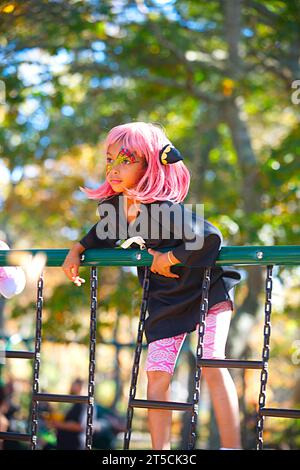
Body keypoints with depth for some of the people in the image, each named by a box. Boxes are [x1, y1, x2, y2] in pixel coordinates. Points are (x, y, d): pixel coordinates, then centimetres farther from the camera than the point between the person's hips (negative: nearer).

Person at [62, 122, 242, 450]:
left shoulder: (165, 209, -31)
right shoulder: (115, 206, -7)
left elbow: (210, 238, -42)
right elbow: (103, 234, 17)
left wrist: (170, 259, -29)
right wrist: (77, 250, 2)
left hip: (208, 288, -7)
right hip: (166, 299, 7)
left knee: (211, 364, -16)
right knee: (157, 373, 1)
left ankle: (232, 446, -12)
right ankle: (160, 449, 8)